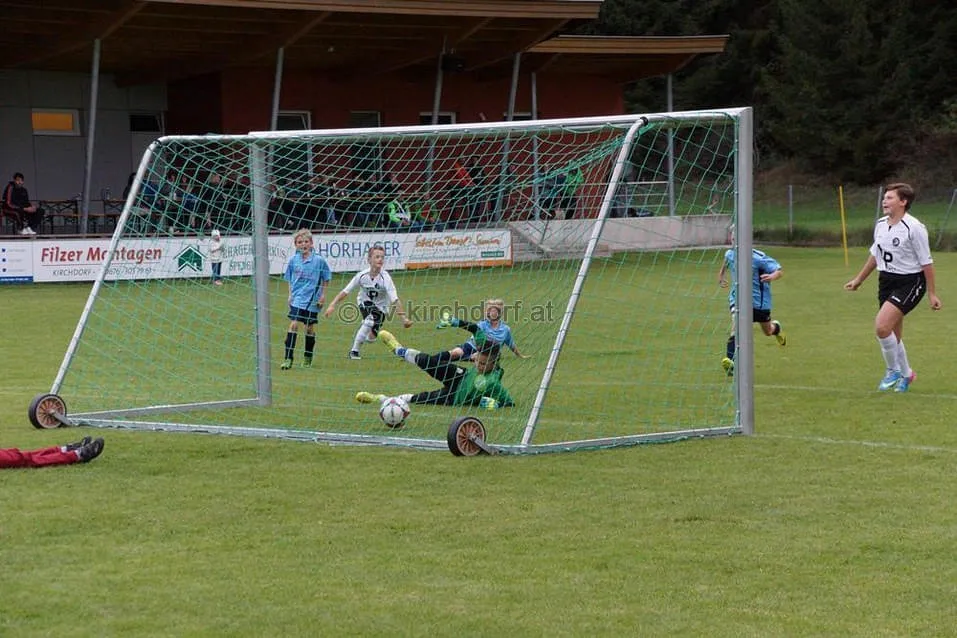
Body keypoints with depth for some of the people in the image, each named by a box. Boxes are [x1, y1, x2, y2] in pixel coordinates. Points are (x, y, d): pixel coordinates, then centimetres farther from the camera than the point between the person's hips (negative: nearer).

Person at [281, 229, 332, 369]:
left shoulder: (319, 260, -7)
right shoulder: (293, 260, 1)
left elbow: (325, 279, 5)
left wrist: (323, 295, 2)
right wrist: (290, 294, 6)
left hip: (312, 299, -1)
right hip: (297, 298, 1)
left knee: (310, 328, 9)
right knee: (294, 325, -12)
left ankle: (307, 358, 26)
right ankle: (288, 358, -13)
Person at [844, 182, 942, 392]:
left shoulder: (914, 228, -16)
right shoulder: (881, 225, 6)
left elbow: (926, 262, -13)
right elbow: (875, 254, 21)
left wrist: (932, 294, -11)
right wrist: (858, 280, 26)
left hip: (909, 283, -8)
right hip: (886, 281, 8)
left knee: (882, 326, -21)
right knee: (893, 334, 12)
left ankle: (894, 370, -1)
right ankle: (906, 374, 32)